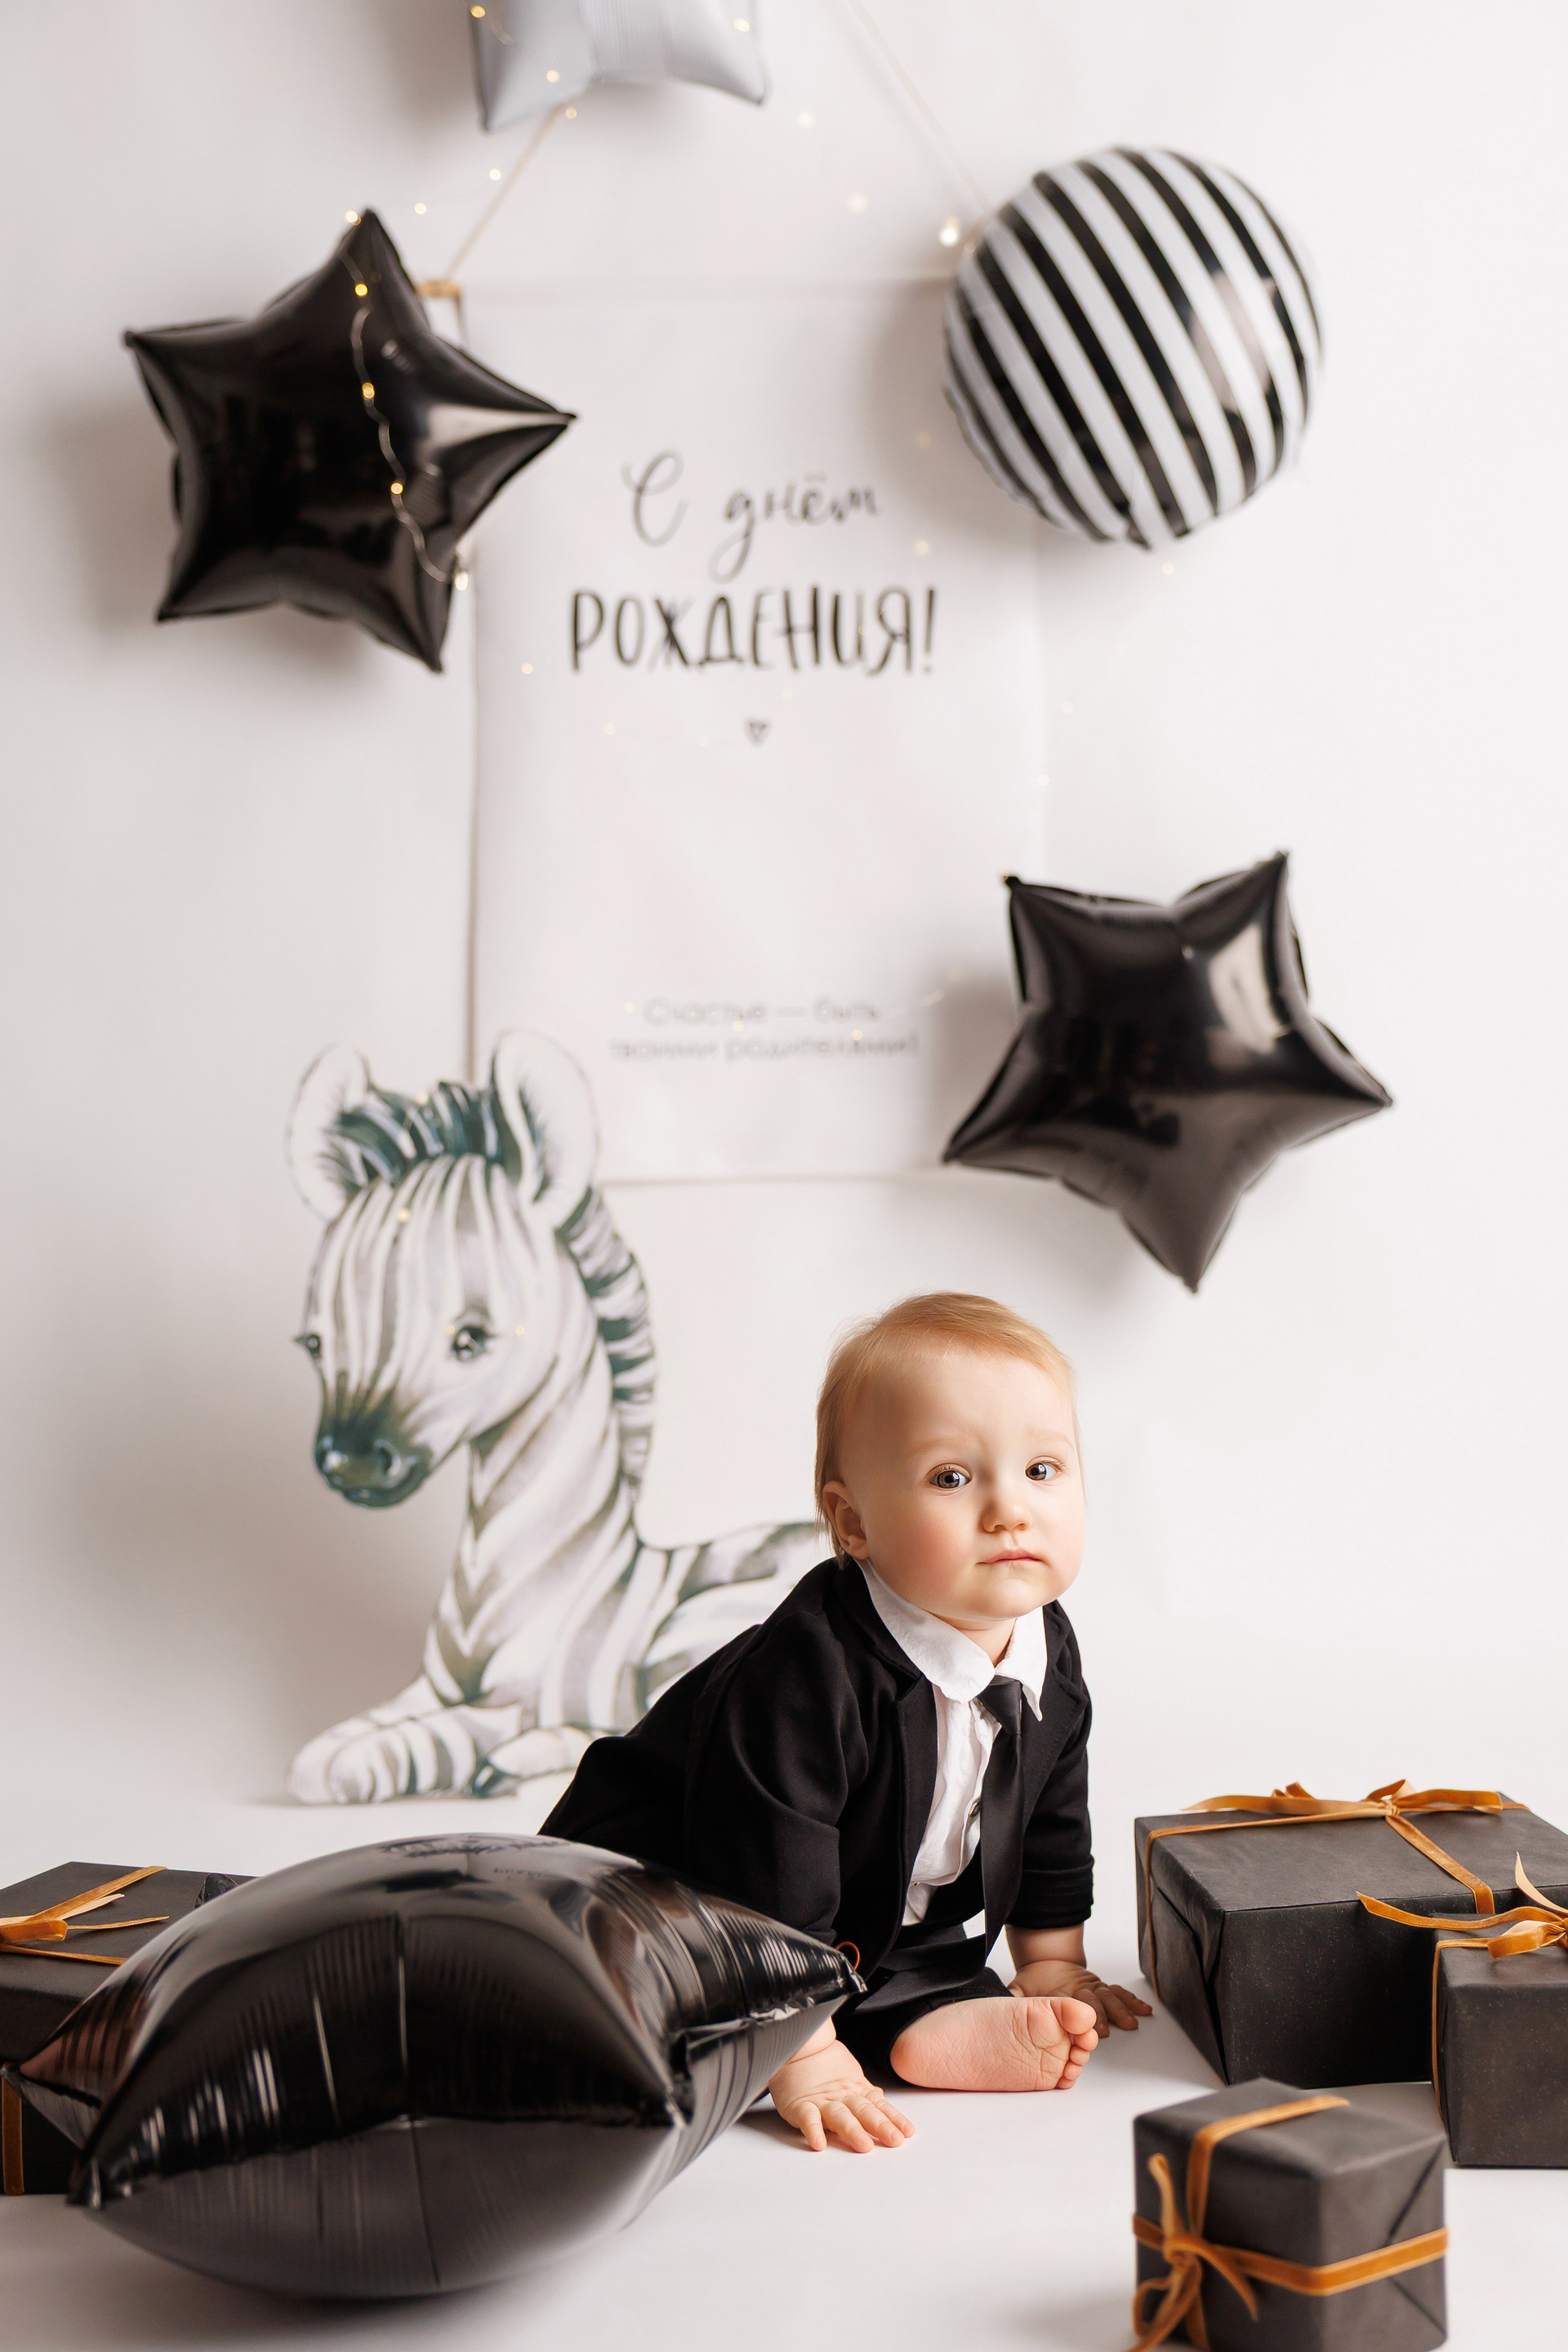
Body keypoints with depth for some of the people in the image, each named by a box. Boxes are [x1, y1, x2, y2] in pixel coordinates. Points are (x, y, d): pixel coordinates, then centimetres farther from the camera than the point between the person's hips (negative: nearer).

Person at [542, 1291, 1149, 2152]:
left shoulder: (1049, 1660, -9)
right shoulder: (809, 1673, -35)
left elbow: (1049, 1829, 10)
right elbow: (769, 1885, -33)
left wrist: (1051, 1966, 15)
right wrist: (807, 2059, -31)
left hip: (883, 1928, 7)